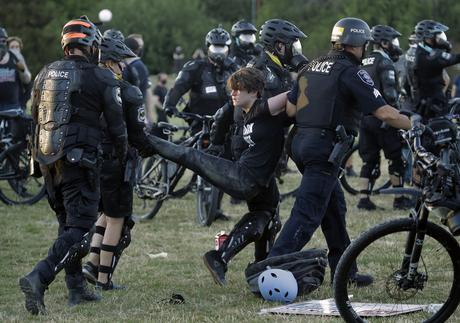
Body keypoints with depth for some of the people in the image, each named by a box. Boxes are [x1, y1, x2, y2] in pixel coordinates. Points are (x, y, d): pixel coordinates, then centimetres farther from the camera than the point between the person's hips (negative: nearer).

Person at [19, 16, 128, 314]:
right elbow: (116, 123, -2)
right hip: (80, 159, -7)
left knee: (67, 223, 20)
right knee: (80, 229, -6)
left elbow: (35, 117, 17)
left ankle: (77, 288, 23)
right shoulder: (102, 77, -6)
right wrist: (122, 155, 15)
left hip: (48, 158, 7)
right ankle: (38, 279, -24)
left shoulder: (46, 74, 10)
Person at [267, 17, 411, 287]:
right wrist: (415, 127, 1)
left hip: (301, 142, 9)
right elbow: (385, 113, -14)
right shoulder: (351, 73, -9)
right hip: (325, 147, -9)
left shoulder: (312, 67, 14)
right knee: (307, 215, -10)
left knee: (335, 207, 20)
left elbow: (290, 109, 14)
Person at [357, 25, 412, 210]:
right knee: (395, 157, 2)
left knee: (369, 159, 11)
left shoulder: (362, 63, 15)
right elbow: (390, 92, -19)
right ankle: (400, 198, 5)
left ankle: (364, 198, 5)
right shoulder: (385, 63, -10)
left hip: (363, 117, 7)